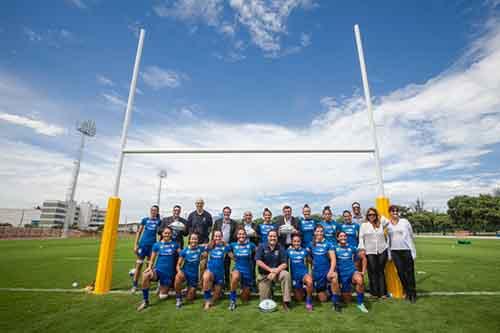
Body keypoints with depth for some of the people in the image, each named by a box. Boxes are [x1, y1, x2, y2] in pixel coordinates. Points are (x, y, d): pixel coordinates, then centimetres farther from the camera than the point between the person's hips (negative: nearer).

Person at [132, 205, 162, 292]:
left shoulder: (159, 221, 4)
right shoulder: (145, 220, 5)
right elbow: (139, 232, 7)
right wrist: (135, 244, 1)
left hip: (152, 245, 0)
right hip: (143, 244, 0)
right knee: (139, 265, 2)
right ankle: (134, 285, 13)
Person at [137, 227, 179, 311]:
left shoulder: (175, 244, 0)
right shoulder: (157, 245, 1)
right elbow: (152, 260, 3)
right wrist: (149, 267, -16)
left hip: (169, 272, 0)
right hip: (158, 269, 0)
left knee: (162, 296, 5)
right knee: (146, 275, -34)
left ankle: (168, 286, 40)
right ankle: (145, 301, -15)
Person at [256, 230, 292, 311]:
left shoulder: (281, 248, -4)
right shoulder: (262, 247, -5)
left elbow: (284, 264, -8)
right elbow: (258, 261, -13)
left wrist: (275, 272, -22)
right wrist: (270, 269, -19)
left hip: (277, 272, 1)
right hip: (264, 275, 0)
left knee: (286, 274, -31)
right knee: (264, 300, -3)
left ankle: (286, 302, -21)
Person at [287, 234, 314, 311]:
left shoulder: (304, 250, -1)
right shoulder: (289, 251, -2)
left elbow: (309, 261, 9)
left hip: (304, 273, -1)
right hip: (294, 275, 1)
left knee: (309, 282, -38)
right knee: (299, 299, 8)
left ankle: (309, 301, -13)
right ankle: (301, 290, 43)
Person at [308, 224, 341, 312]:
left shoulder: (329, 244, -4)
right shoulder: (311, 244, 3)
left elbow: (333, 259, -11)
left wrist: (331, 271, -23)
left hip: (327, 270, -2)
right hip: (316, 272, 2)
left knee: (334, 279, -37)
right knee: (323, 299, 5)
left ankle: (336, 302, -15)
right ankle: (323, 290, 38)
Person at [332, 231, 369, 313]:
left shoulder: (352, 247, 2)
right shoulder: (335, 248, -4)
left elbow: (363, 258, 10)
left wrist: (363, 271, 4)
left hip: (352, 271, 1)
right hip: (341, 274, -1)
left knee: (360, 280, -33)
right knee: (347, 298, 4)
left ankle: (360, 303, -12)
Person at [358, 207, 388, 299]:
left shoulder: (381, 224, 8)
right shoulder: (364, 225, 1)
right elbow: (361, 238, -1)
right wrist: (362, 248, -7)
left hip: (382, 251, 2)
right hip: (370, 252, -2)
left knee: (381, 271, 8)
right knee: (373, 272, 2)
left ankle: (382, 292, 16)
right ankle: (375, 292, 13)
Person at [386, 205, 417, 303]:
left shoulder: (405, 222, 1)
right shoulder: (387, 224, 5)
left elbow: (411, 235, 3)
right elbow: (387, 239, 9)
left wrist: (413, 251, -2)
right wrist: (389, 253, 8)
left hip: (407, 250, -2)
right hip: (395, 251, 2)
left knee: (410, 272, 3)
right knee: (401, 272, 7)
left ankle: (413, 293, 17)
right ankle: (407, 292, 22)